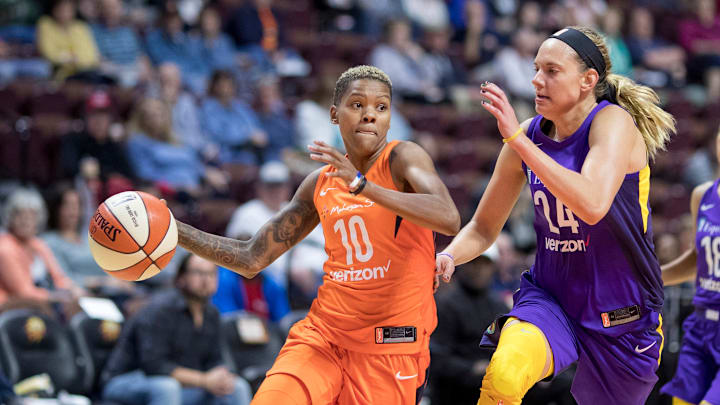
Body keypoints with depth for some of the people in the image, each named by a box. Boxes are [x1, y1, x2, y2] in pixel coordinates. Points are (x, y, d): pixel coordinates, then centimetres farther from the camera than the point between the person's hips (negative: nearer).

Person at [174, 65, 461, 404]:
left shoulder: (402, 158, -6)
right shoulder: (320, 184, 10)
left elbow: (449, 219, -27)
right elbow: (252, 259, 19)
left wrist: (362, 185, -33)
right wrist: (174, 230, 10)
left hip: (390, 348, -4)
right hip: (322, 336, 4)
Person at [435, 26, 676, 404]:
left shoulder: (613, 121, -15)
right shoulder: (530, 135, 0)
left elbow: (593, 205, -35)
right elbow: (484, 227, 11)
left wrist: (516, 139, -34)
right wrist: (448, 256, -12)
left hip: (621, 319, -2)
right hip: (549, 298, 2)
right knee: (503, 374, -30)